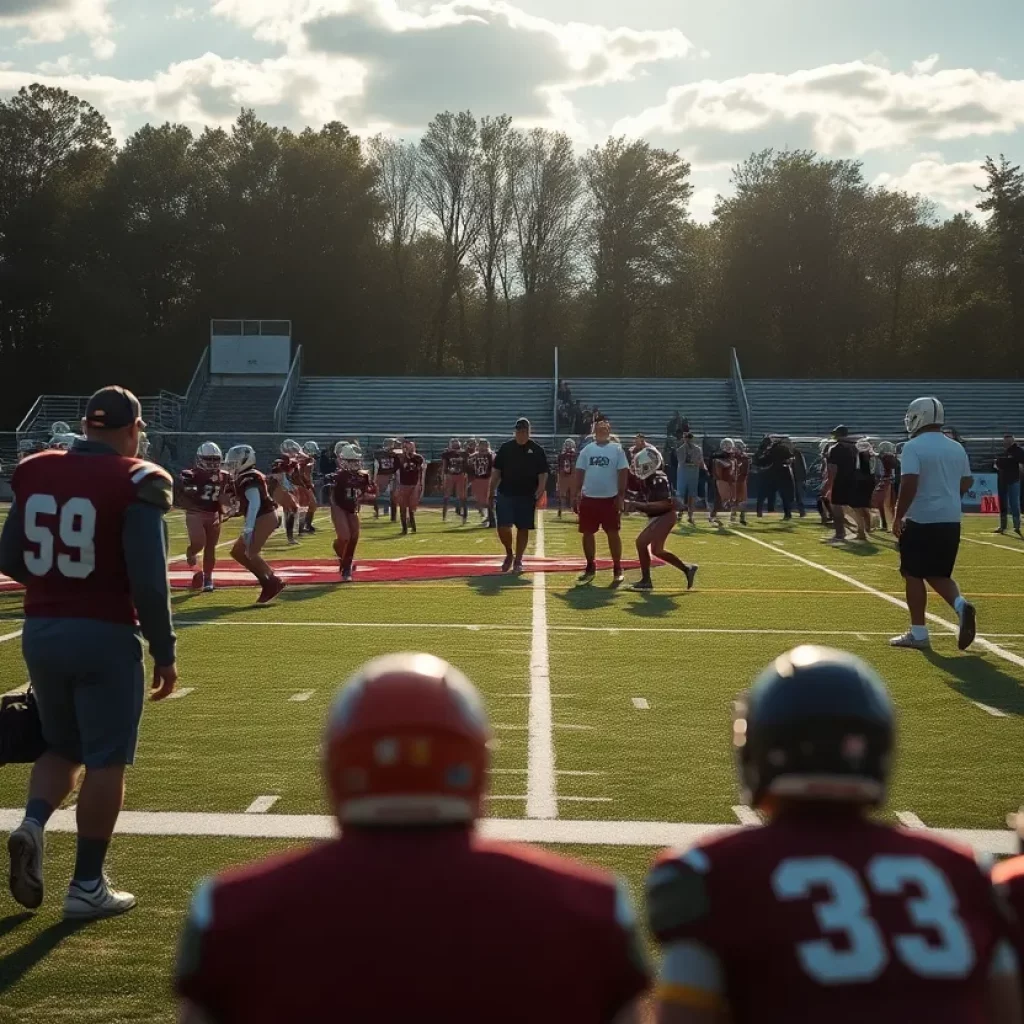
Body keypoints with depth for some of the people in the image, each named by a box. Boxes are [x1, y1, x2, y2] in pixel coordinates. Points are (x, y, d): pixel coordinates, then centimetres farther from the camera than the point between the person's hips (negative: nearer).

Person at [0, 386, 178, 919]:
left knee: (61, 746, 23)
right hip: (105, 635, -5)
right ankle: (87, 884, 12)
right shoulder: (134, 483, -13)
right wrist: (164, 652, -6)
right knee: (105, 759, 6)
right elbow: (148, 581, -15)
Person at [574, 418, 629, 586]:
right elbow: (580, 472, 8)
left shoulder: (616, 449, -3)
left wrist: (621, 497, -10)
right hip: (589, 498, 3)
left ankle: (617, 570, 8)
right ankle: (590, 568, 20)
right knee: (588, 533, 8)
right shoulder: (587, 450, 6)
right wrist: (577, 494, 2)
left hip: (610, 499, -3)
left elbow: (623, 473, -5)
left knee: (613, 534, 0)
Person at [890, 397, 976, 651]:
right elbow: (967, 483, 17)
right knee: (939, 574, 16)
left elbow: (909, 485, -20)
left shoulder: (913, 447, -11)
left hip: (921, 520, -6)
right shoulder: (956, 448, 9)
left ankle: (918, 634, 7)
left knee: (914, 575, 5)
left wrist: (898, 516, -11)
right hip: (951, 520, 6)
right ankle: (961, 605, -12)